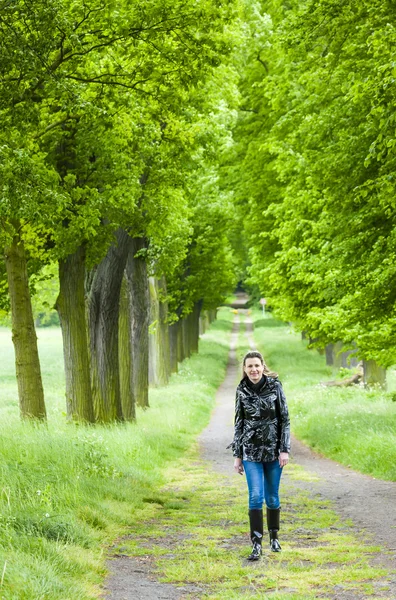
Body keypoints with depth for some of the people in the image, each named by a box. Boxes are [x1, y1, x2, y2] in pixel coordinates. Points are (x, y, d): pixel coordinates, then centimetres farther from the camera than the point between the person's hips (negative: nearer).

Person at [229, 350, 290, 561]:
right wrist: (237, 455, 5)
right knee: (256, 496, -10)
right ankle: (256, 545, -7)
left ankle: (274, 536, 29)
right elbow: (239, 423, 6)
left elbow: (285, 419, -3)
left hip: (273, 449, 0)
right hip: (251, 450, 0)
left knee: (272, 496, 9)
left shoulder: (275, 386, -5)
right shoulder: (242, 391, 0)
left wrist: (285, 449, -9)